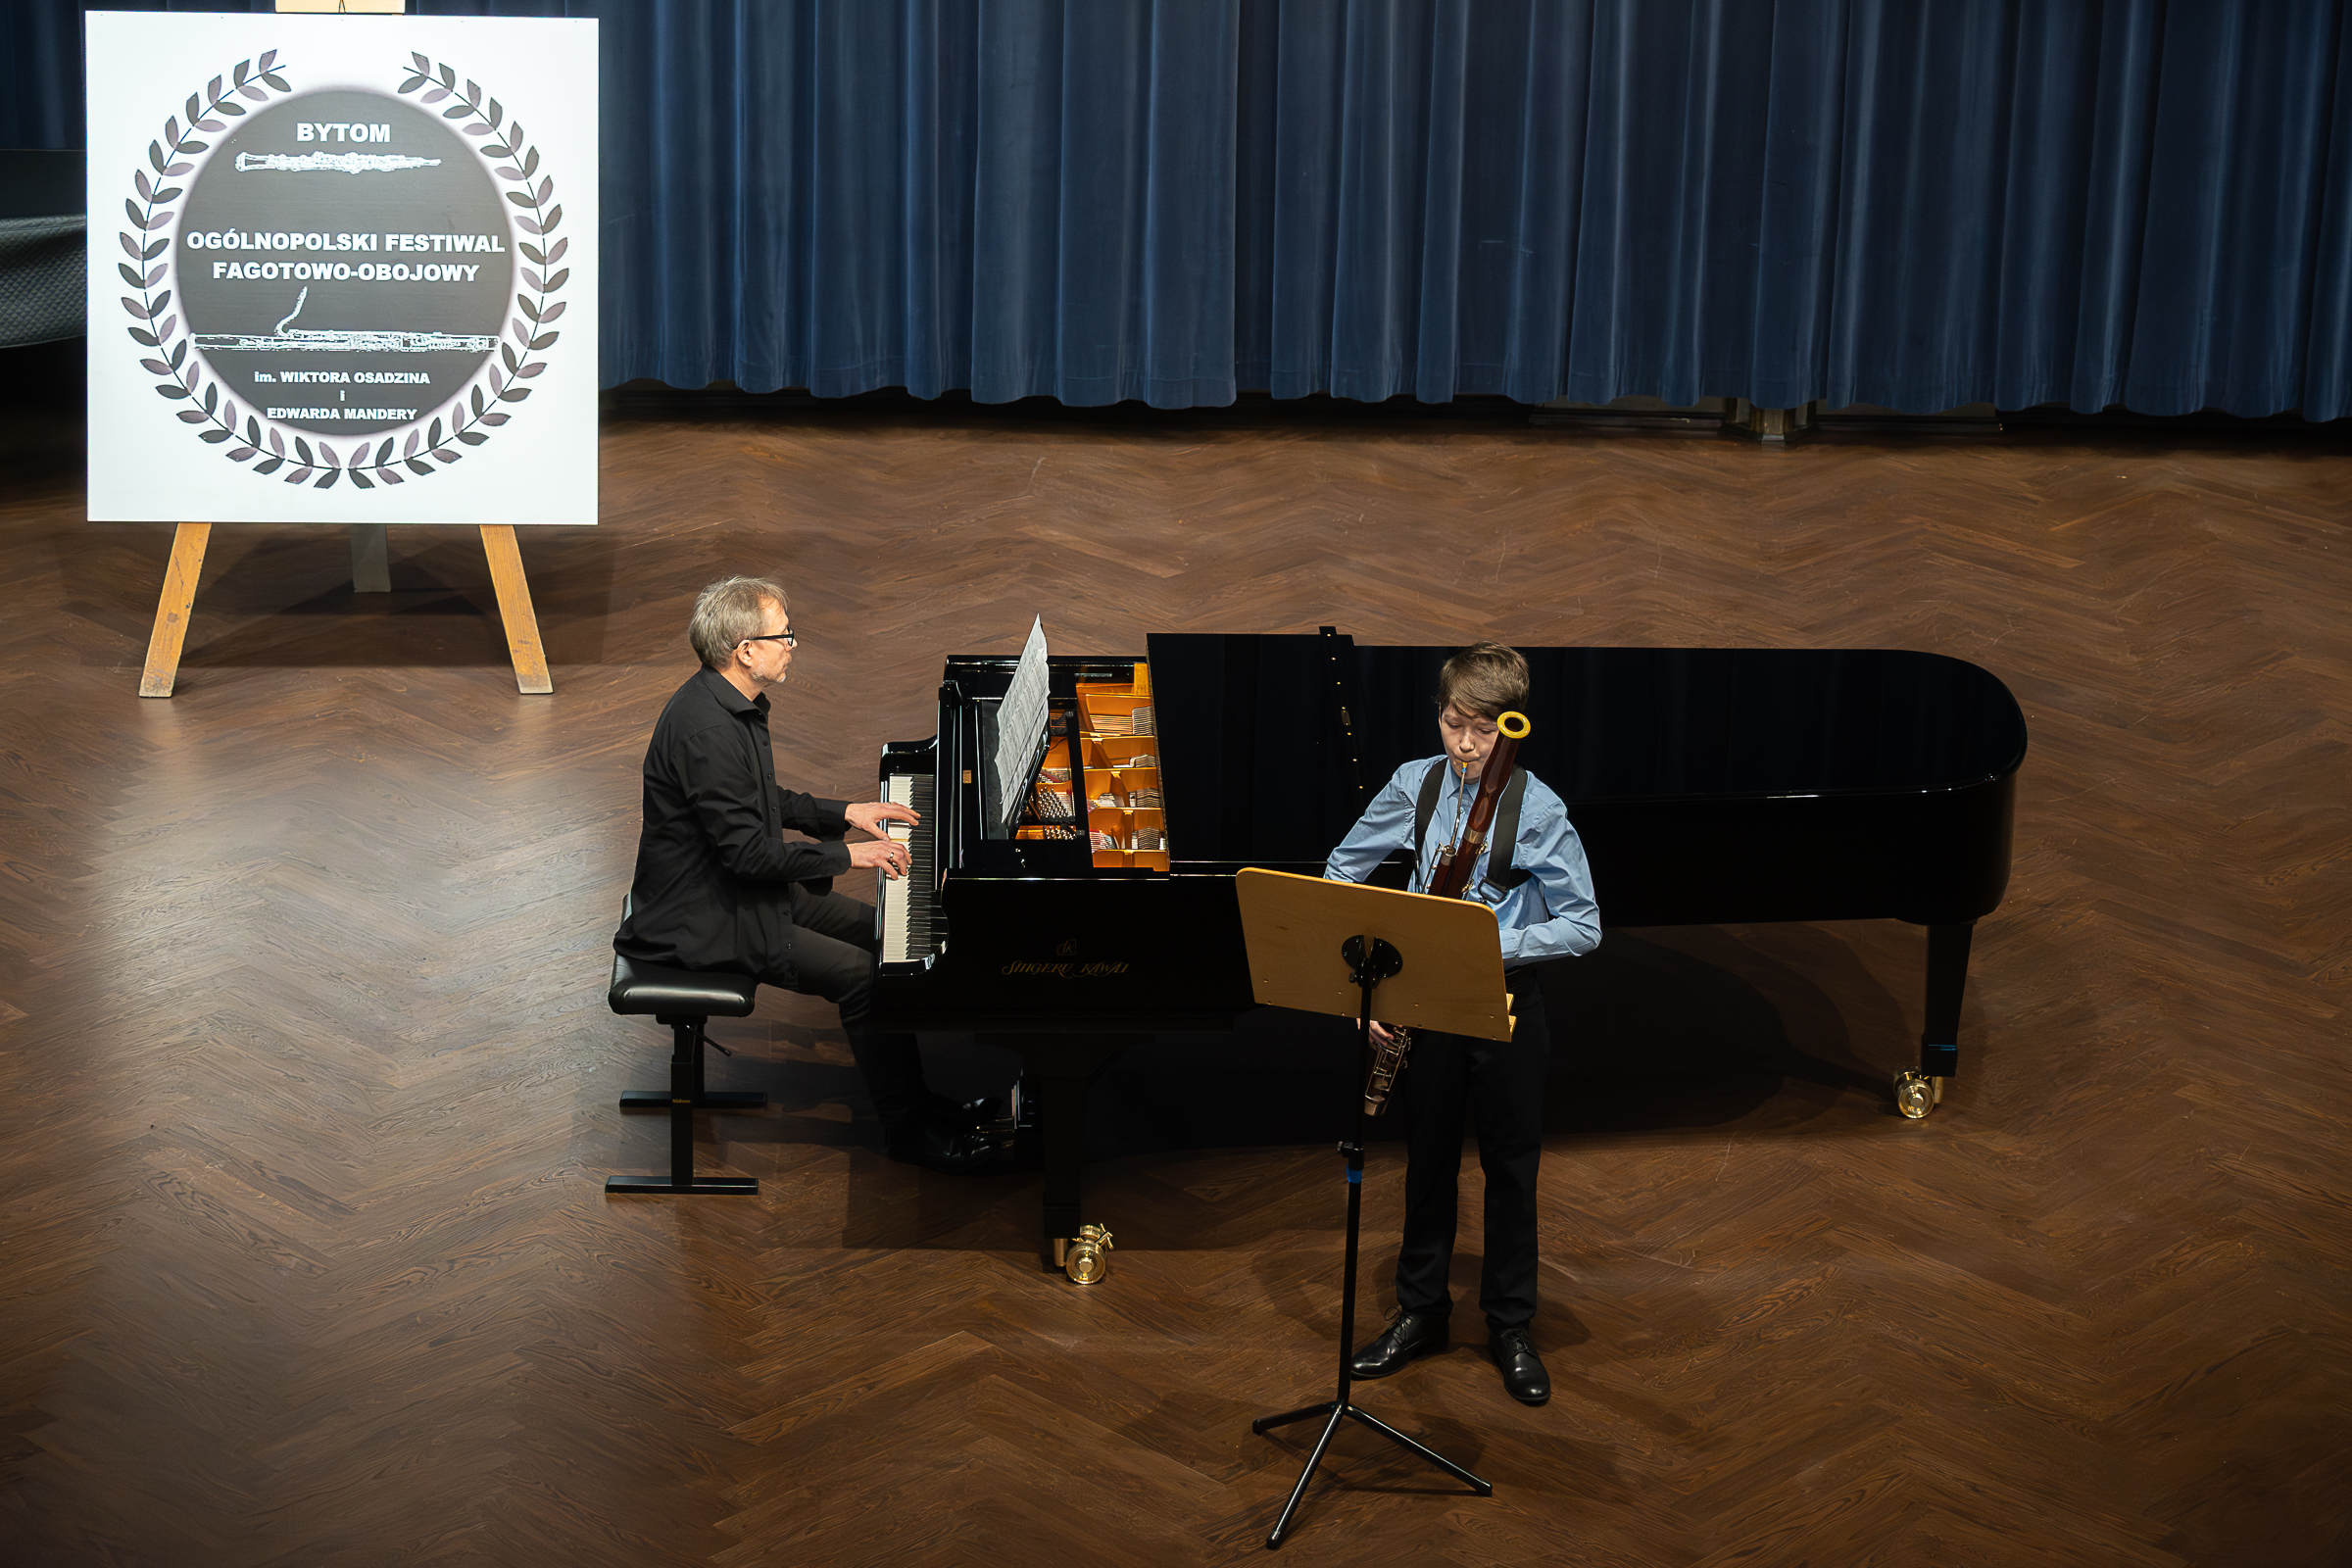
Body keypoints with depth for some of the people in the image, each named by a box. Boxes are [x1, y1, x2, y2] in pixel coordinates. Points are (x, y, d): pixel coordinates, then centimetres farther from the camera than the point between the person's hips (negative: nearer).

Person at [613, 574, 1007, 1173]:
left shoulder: (732, 703, 4)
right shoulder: (705, 730, -29)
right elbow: (746, 850, -28)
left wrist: (844, 813, 11)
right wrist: (846, 855, -18)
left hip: (739, 887, 11)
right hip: (705, 920, -11)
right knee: (863, 975, -16)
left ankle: (912, 1096, 17)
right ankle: (908, 1129, -1)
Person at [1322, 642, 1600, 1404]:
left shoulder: (1537, 808, -15)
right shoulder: (1414, 784, -5)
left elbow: (1583, 926, -14)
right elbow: (1342, 870, 6)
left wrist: (1497, 947, -25)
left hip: (1505, 1003, -3)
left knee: (1510, 1168, 9)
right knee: (1428, 1160, 15)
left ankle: (1512, 1328, 23)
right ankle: (1420, 1312, 30)